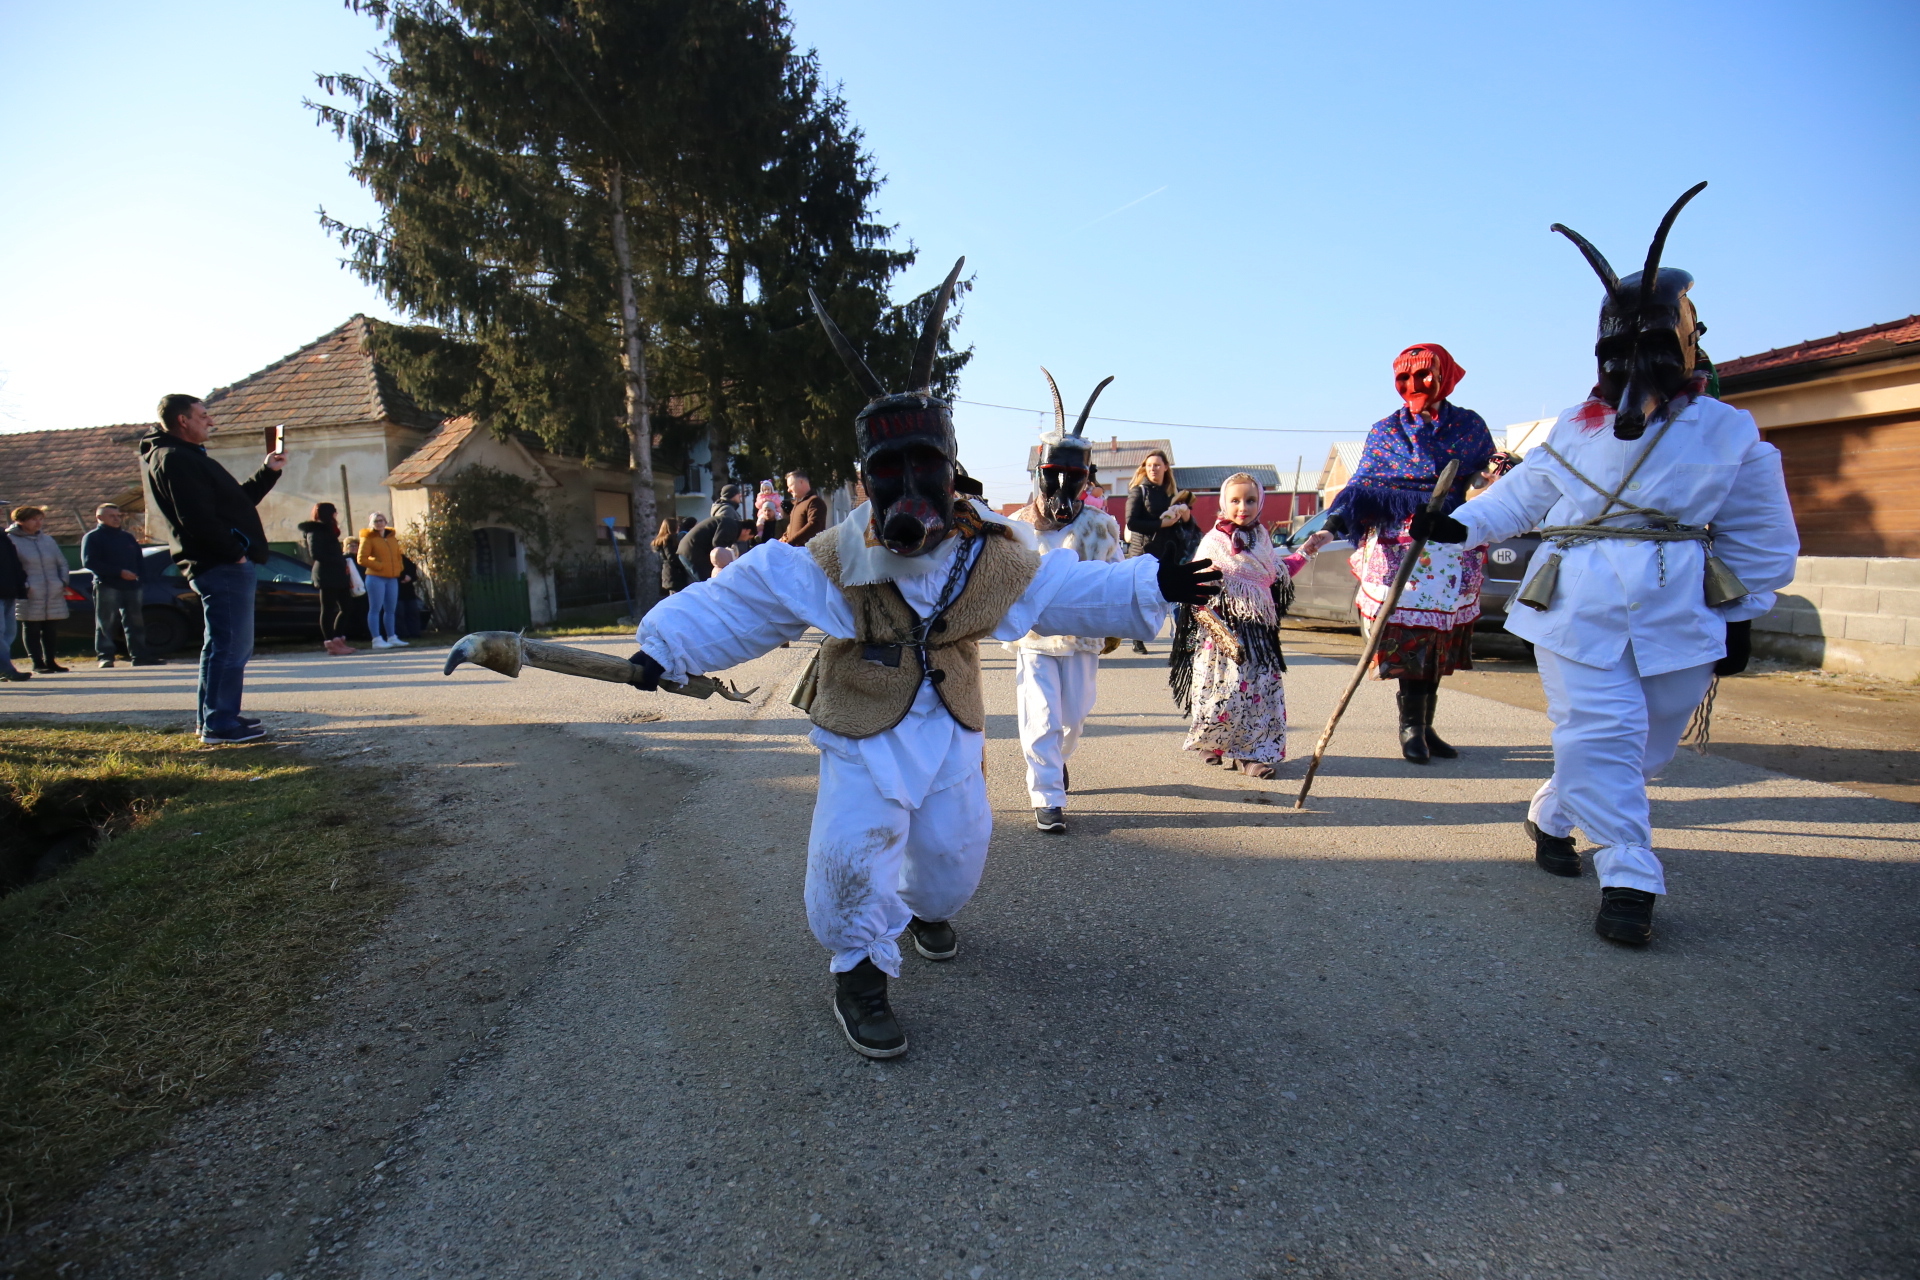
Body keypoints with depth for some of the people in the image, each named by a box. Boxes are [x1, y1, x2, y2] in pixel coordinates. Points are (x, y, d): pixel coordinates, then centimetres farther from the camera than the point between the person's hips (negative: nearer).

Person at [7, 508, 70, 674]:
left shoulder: (47, 539, 15)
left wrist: (63, 581, 5)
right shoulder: (11, 540, -2)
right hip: (30, 596, -5)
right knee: (31, 629, 0)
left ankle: (50, 660, 16)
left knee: (52, 629, 7)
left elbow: (62, 563, 19)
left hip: (54, 593, 5)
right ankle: (37, 663, 5)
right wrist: (23, 585, -17)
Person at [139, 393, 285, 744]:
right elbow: (197, 517, -21)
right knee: (228, 644, -9)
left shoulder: (187, 458, 25)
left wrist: (267, 472, 22)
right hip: (221, 566, -11)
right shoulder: (174, 459, -9)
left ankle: (213, 716, 24)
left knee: (232, 645, 16)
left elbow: (235, 500, 27)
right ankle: (219, 724, -5)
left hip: (228, 564, 11)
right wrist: (234, 552, -18)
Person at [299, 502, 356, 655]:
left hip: (336, 575, 9)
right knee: (328, 609, -5)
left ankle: (338, 640, 12)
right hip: (326, 575, -9)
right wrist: (340, 559, -16)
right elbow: (315, 554, -17)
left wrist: (342, 557, 6)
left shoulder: (327, 530, 22)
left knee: (345, 606, 8)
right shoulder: (315, 531, -7)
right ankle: (330, 642, -3)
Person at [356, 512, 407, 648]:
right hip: (376, 578, -6)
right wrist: (379, 566, -13)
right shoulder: (368, 538, -2)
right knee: (375, 609, -5)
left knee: (391, 610, 10)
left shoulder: (392, 538, 16)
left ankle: (391, 638, 18)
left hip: (392, 578, 6)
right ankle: (377, 640, -5)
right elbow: (361, 559, -8)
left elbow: (398, 556, 25)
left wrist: (399, 568, 9)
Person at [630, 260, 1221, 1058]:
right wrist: (667, 641, -24)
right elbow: (744, 598, -16)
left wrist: (1151, 589, -2)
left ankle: (926, 908, 50)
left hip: (951, 724, 4)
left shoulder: (992, 555, -9)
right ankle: (859, 975, 7)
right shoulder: (836, 561, -17)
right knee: (855, 848, -19)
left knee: (955, 844, 11)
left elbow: (1066, 590, 2)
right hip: (863, 726, -3)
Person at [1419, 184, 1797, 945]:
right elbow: (1521, 495, 15)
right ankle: (1629, 882, 0)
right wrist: (1459, 525, -1)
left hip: (1680, 613, 2)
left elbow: (1761, 539, 12)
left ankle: (1550, 818, 34)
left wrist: (1742, 618, 9)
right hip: (1578, 605, -1)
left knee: (1642, 746, 11)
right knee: (1600, 737, -10)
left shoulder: (1732, 435, 7)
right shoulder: (1576, 429, 8)